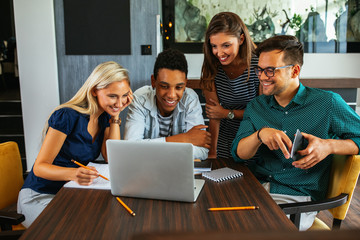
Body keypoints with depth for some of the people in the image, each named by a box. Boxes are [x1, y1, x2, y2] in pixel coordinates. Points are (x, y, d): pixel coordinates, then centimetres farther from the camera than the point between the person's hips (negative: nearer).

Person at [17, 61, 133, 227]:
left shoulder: (105, 117, 1)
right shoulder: (67, 117, -21)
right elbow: (39, 167, -19)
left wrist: (115, 116, -12)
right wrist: (74, 174, -40)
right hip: (40, 196, -6)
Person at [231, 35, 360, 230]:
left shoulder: (327, 103, 0)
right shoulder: (256, 107, 11)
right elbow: (238, 153, 2)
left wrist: (329, 146, -15)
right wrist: (260, 134, -19)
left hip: (296, 198, -3)